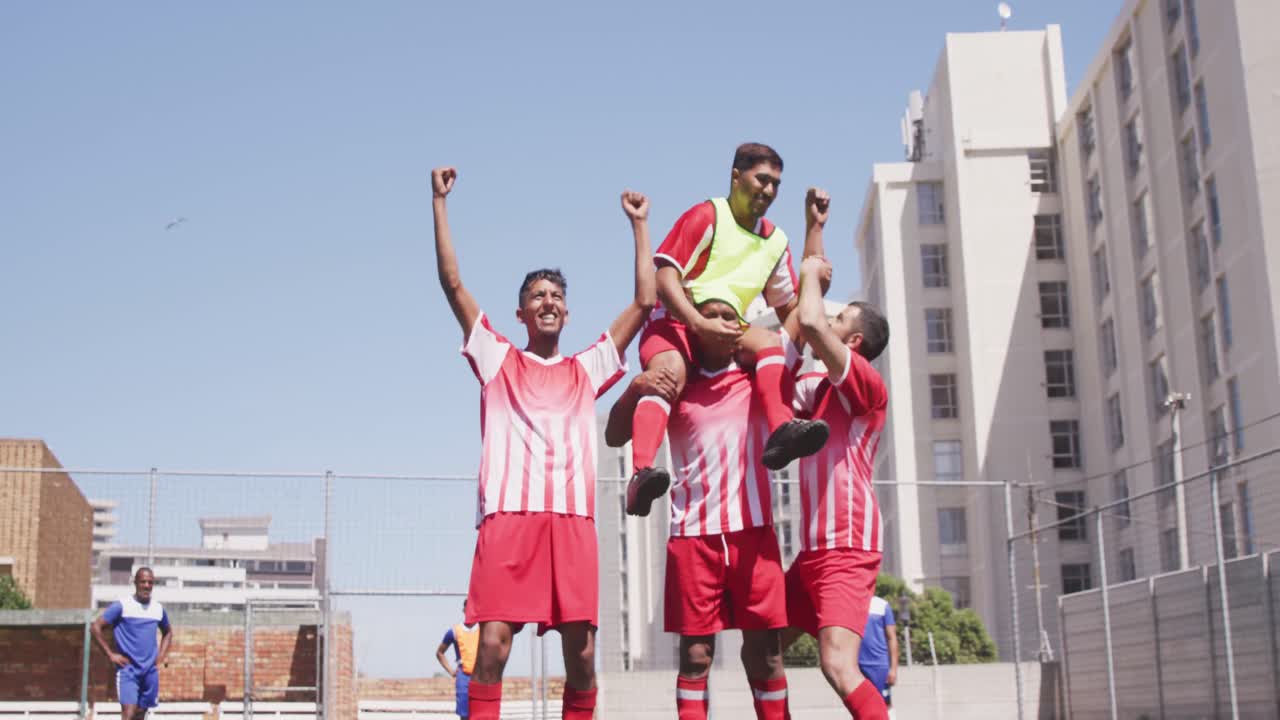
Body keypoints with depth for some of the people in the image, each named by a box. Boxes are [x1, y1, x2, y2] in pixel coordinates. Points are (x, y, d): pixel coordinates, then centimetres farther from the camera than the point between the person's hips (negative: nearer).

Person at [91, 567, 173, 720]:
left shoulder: (158, 609, 8)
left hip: (150, 671, 5)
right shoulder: (122, 605, -7)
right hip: (128, 669, -5)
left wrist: (161, 656, 12)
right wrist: (111, 655, -10)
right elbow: (96, 627, -7)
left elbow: (168, 632, 26)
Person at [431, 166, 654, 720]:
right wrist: (439, 202, 9)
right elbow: (452, 283, 11)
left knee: (582, 649, -2)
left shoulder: (586, 370, 22)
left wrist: (639, 224, 23)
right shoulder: (499, 361, 17)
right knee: (493, 643, -12)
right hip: (507, 514, -2)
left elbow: (645, 301, 21)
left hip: (573, 518, 2)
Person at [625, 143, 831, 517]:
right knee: (669, 372, -36)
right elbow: (665, 276, -13)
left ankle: (782, 430, -44)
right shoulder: (707, 216, -3)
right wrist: (700, 324, -28)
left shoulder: (775, 241, 15)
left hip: (726, 333, 5)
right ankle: (642, 472, -53)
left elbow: (788, 305, 20)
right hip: (675, 322, -5)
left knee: (770, 342, -24)